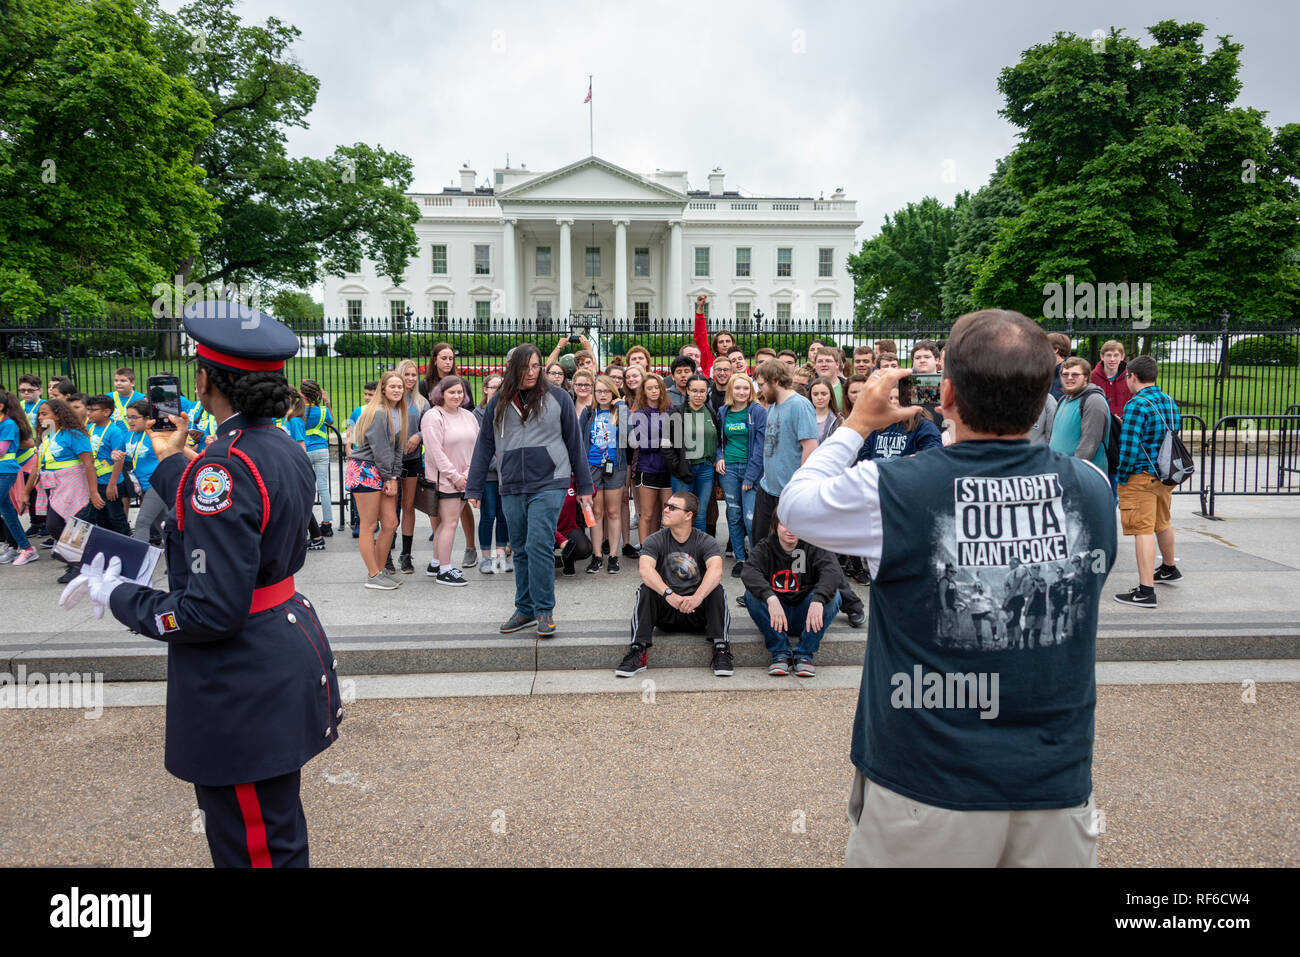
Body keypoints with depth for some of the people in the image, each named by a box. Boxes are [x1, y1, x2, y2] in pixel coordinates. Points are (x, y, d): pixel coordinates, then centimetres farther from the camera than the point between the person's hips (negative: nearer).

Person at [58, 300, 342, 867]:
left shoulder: (221, 469, -24)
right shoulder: (285, 450, 4)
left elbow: (212, 611, -26)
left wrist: (119, 598, -11)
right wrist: (173, 464, 18)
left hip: (242, 687, -9)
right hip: (287, 651, 9)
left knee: (255, 846, 8)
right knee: (276, 829, 25)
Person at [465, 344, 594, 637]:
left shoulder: (557, 397, 1)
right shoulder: (499, 403, 8)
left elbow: (575, 442, 5)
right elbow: (484, 447, 11)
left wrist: (584, 486, 6)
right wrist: (473, 489, 8)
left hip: (548, 485, -3)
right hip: (512, 489, 4)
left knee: (538, 545, -13)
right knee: (521, 551, 11)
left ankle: (545, 611, -1)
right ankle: (525, 609, 22)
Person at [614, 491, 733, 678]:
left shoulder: (706, 542, -5)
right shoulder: (655, 541, -2)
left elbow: (716, 570, -26)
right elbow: (645, 568, -23)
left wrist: (697, 597, -46)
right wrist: (668, 594, -42)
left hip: (697, 613, -1)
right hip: (665, 612, 1)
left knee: (717, 591, -26)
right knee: (645, 589, -25)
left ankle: (721, 650, -30)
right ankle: (637, 651, -30)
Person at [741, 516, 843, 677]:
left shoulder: (813, 547, -5)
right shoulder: (765, 548, -4)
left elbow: (831, 570, -25)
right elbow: (749, 572, -25)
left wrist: (817, 600, -44)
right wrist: (770, 598, -44)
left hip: (805, 617, 0)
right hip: (775, 617, 0)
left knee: (832, 594, -24)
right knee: (752, 594, -24)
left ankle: (804, 655, -17)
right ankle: (780, 653, -20)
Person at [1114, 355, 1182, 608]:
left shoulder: (1136, 405, -18)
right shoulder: (1170, 402, 9)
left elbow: (1129, 447, -21)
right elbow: (1175, 436, 15)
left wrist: (1121, 477, -11)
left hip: (1140, 476, -9)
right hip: (1165, 474, 9)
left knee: (1143, 531, -9)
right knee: (1162, 523, 26)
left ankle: (1146, 591, -11)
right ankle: (1169, 570, 47)